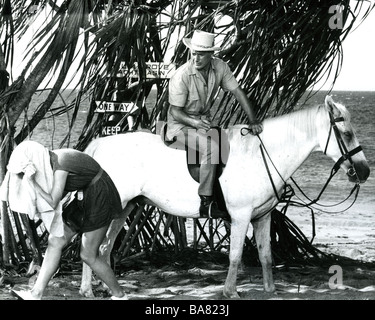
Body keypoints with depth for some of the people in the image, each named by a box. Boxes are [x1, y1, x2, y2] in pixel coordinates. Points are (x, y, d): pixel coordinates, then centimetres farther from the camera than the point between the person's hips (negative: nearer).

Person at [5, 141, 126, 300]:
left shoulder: (60, 165, -27)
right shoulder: (49, 162, -1)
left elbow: (53, 203, -28)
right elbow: (59, 197, 2)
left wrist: (32, 182, -26)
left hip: (99, 197, -9)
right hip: (83, 197, 9)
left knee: (88, 256, -2)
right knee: (55, 241, 3)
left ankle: (119, 295, 14)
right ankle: (36, 293, 5)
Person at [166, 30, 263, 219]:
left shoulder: (220, 67, -7)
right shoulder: (181, 76, -22)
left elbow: (238, 92, 0)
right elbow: (175, 112, -16)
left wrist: (253, 121, -7)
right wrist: (195, 123, -34)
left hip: (204, 120, 6)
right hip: (181, 124, -6)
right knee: (212, 147, -31)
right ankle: (206, 203, -26)